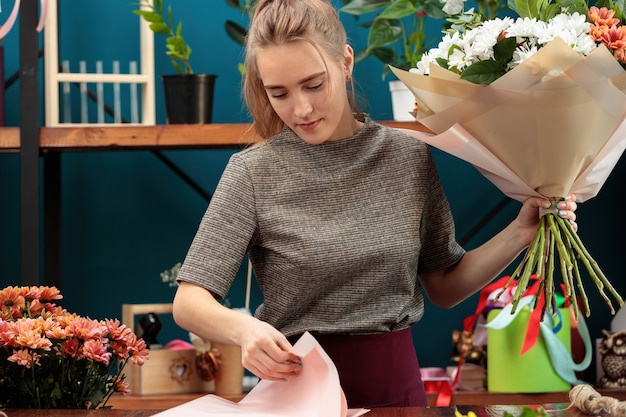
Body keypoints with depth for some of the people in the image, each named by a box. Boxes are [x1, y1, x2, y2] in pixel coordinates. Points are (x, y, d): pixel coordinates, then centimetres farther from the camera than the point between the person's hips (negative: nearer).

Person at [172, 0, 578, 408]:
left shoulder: (410, 157, -1)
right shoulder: (254, 172, -10)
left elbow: (445, 288, 8)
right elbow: (189, 301, -14)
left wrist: (518, 235, -6)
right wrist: (242, 327, -34)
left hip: (395, 382, 3)